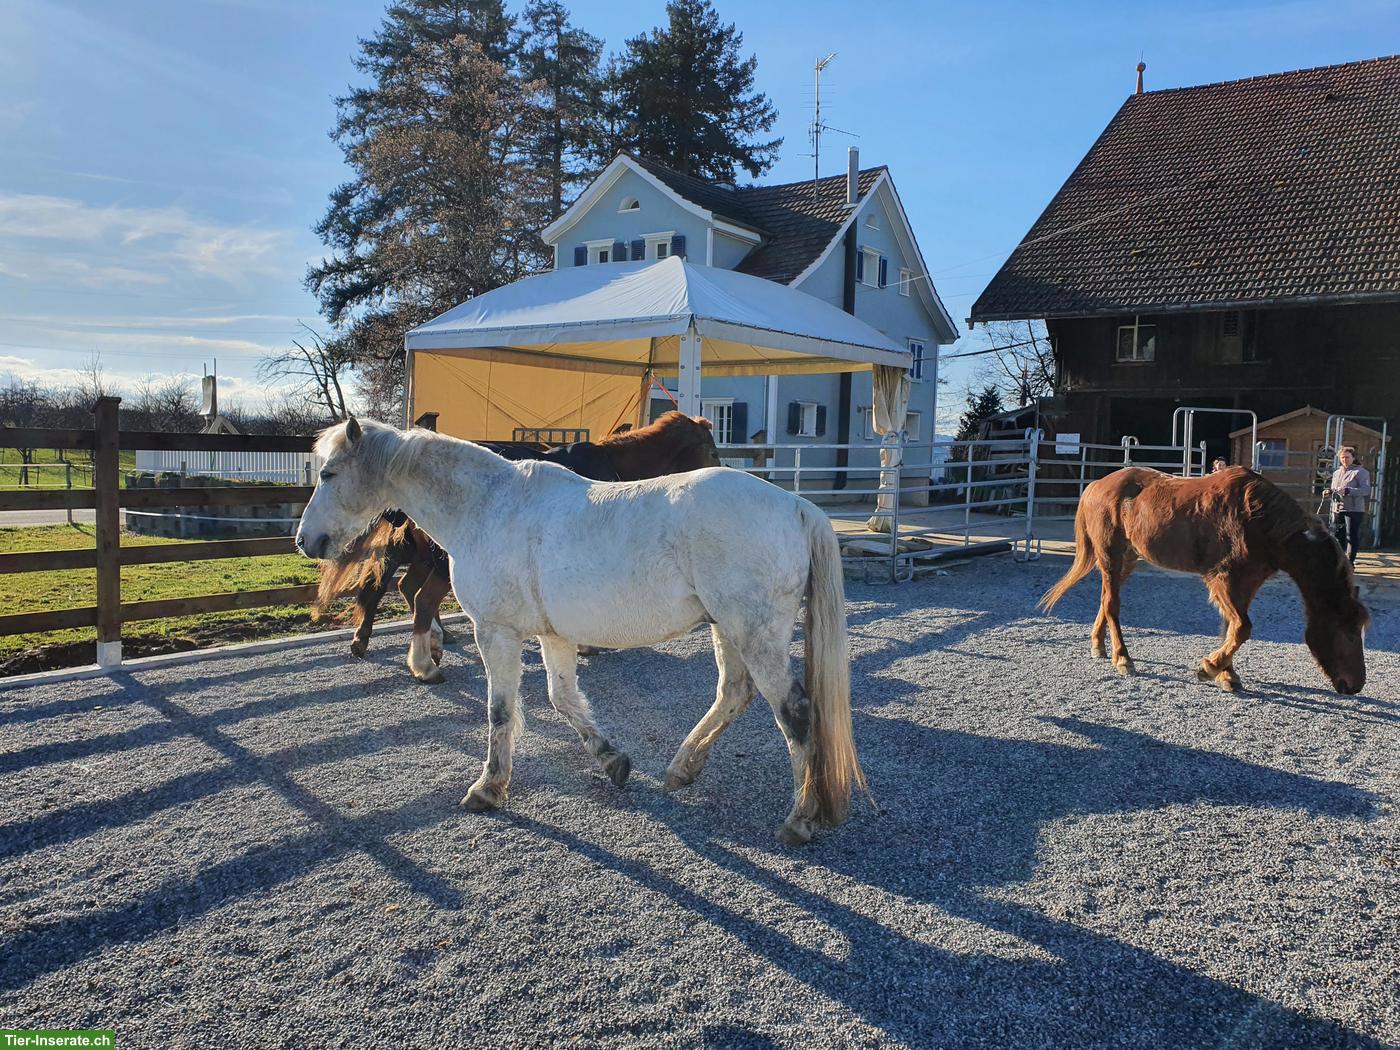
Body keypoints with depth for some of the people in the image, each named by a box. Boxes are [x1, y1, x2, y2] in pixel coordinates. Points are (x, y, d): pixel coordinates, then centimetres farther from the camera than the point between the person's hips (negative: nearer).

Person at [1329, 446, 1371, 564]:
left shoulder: (1360, 472, -2)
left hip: (1354, 510, -6)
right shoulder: (1337, 473, 19)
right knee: (1338, 536, 8)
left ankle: (1349, 563, 0)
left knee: (1352, 536, -5)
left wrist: (1348, 491, -27)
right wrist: (1330, 491, 6)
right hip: (1337, 509, 6)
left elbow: (1366, 490, -15)